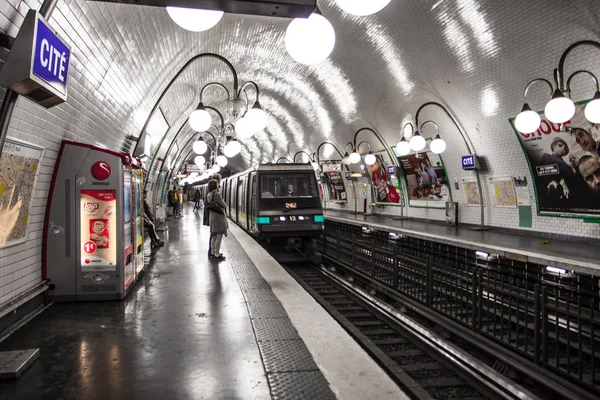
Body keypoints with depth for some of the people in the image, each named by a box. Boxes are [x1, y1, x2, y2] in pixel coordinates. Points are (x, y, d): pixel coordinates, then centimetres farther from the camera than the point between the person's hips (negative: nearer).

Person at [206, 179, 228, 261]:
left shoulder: (208, 195, 8)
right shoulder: (217, 194, -18)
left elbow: (208, 206, 13)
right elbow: (223, 205, -12)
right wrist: (225, 206, 10)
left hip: (212, 215, 9)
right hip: (219, 216, -9)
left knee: (214, 236, 16)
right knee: (219, 236, -2)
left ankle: (213, 253, 24)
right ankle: (217, 255, 1)